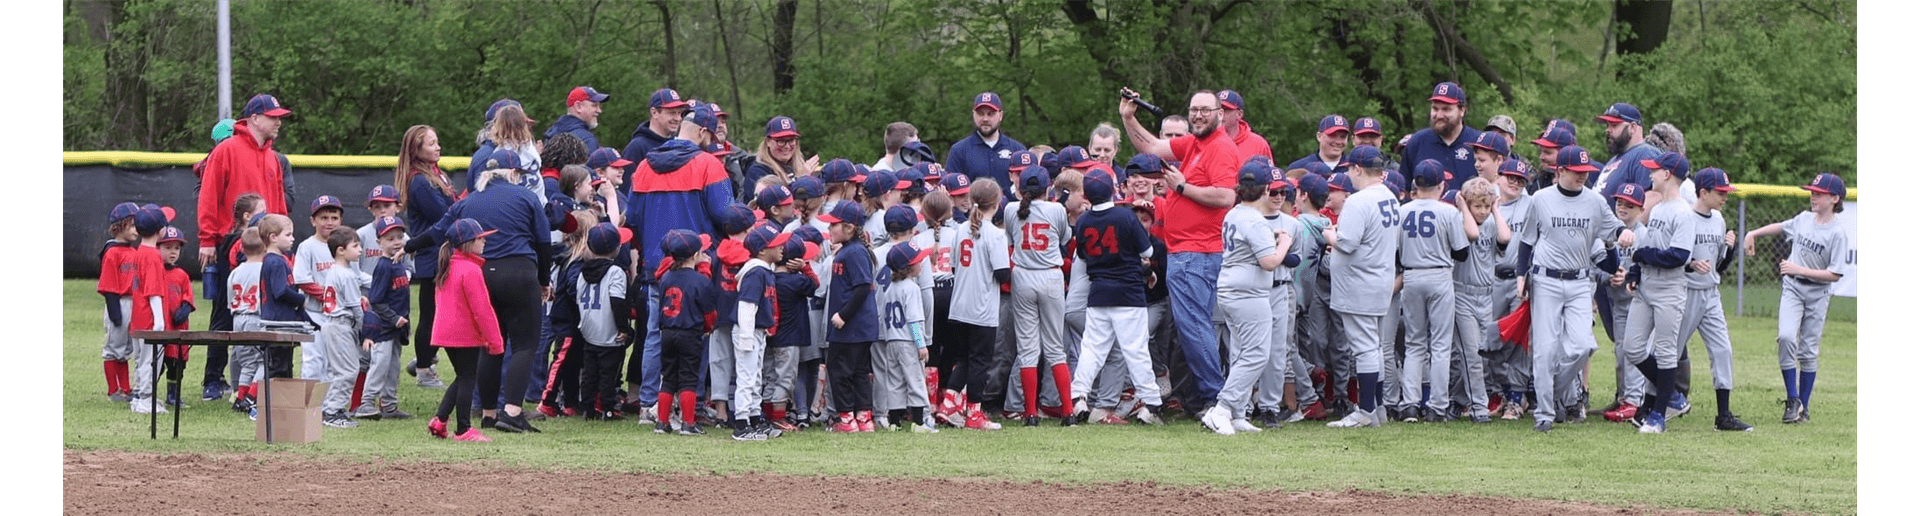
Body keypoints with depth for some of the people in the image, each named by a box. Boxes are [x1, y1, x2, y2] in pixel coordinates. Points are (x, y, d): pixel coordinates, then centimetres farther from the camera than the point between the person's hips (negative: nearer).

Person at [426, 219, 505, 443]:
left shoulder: (447, 268, 11)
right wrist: (494, 340, -14)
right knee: (467, 379, 0)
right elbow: (482, 309, -19)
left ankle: (439, 420, 14)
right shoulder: (471, 270, -17)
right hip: (466, 335, -9)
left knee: (462, 378, 19)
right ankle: (463, 430, 4)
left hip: (445, 331, 9)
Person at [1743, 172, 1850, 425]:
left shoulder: (1837, 233, -12)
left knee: (1809, 351, 2)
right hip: (1792, 288, 3)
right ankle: (1793, 401, -10)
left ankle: (1803, 407, 13)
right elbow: (1781, 227, 27)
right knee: (1786, 337, -18)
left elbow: (1834, 274, -16)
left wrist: (1800, 270, -19)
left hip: (1817, 293, -3)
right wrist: (1754, 233, 23)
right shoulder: (1804, 219, 5)